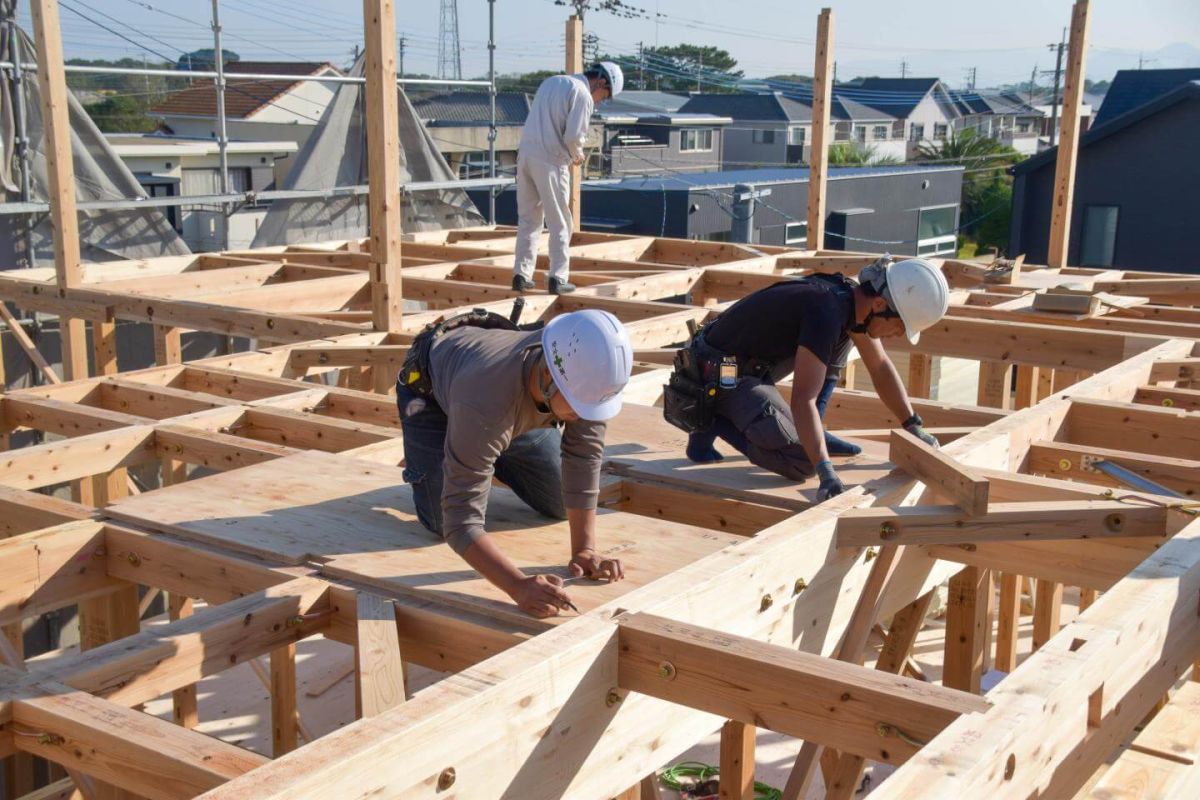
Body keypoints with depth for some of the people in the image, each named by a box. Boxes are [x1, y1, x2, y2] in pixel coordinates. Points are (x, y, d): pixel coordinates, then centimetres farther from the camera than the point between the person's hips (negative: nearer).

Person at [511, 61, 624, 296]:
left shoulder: (551, 82, 18)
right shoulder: (583, 94, -9)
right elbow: (573, 136, -17)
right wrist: (577, 155, 4)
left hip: (525, 154, 7)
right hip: (550, 162, -7)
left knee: (528, 219, 13)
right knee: (559, 224, 4)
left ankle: (521, 275, 13)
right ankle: (558, 279, 5)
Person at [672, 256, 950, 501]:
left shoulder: (853, 298, 0)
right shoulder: (827, 313, -29)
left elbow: (881, 367, 14)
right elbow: (803, 400, -35)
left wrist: (914, 426, 13)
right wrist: (826, 472, -40)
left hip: (752, 365, 10)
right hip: (721, 375, -10)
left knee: (842, 337, 8)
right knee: (801, 464, -19)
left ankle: (814, 432, 10)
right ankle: (711, 422, -5)